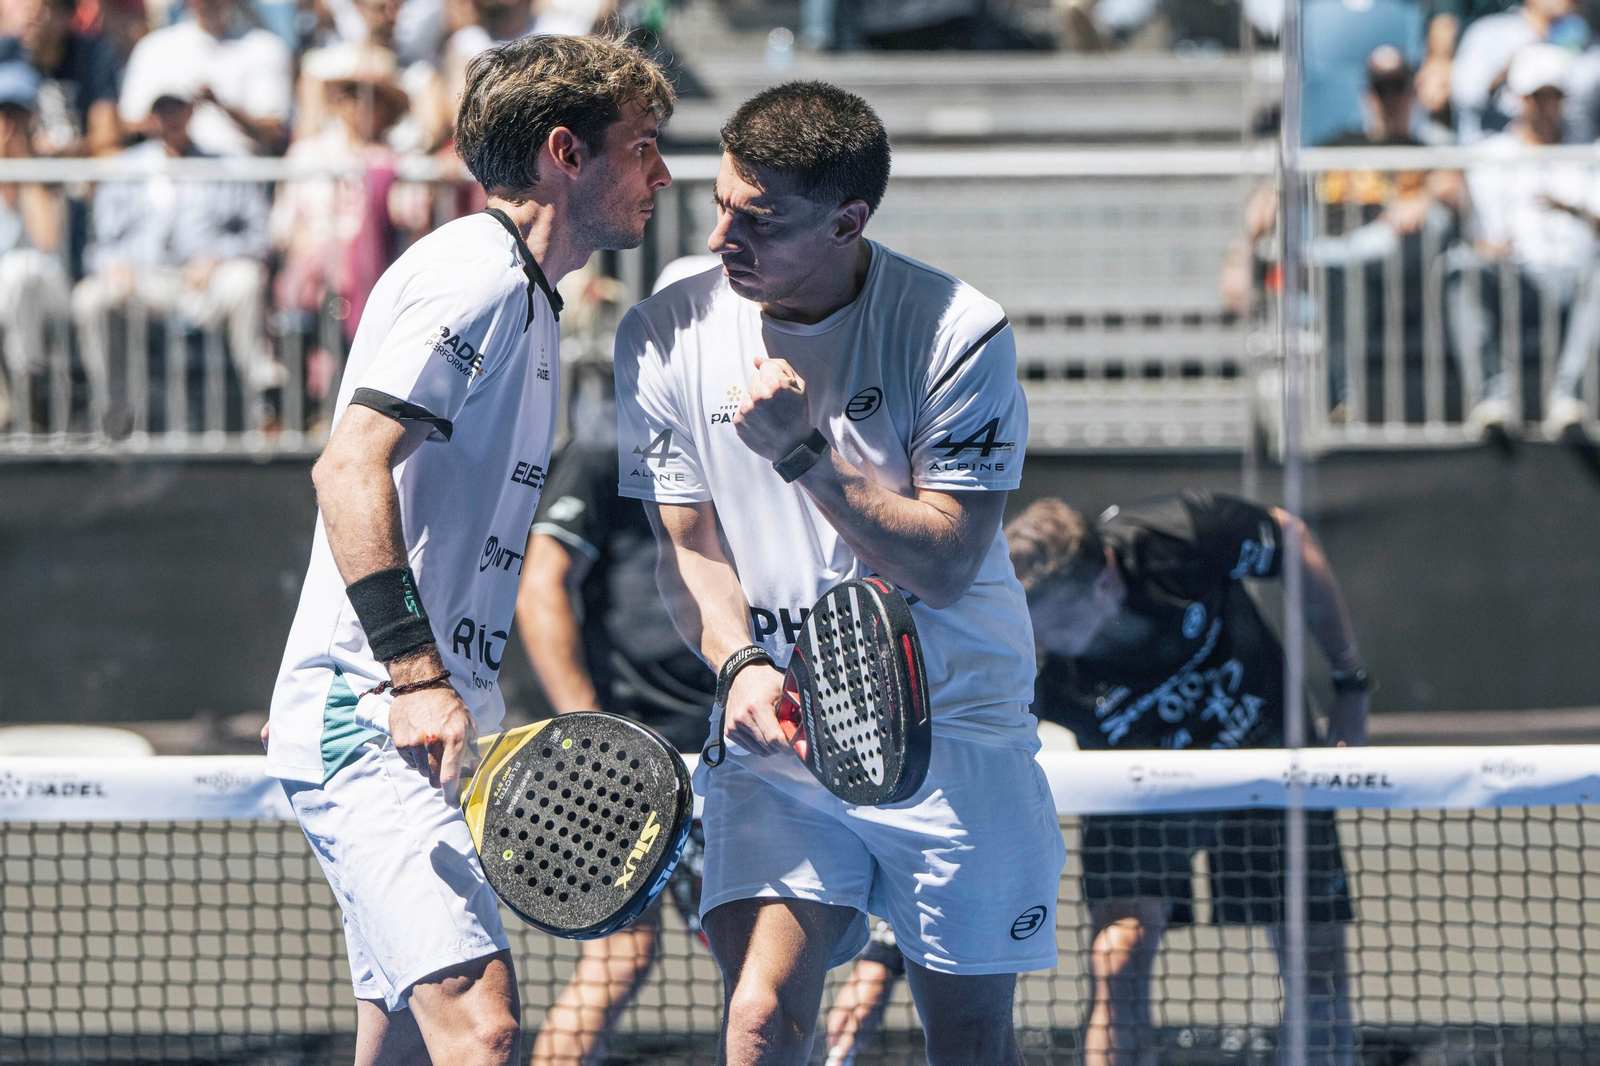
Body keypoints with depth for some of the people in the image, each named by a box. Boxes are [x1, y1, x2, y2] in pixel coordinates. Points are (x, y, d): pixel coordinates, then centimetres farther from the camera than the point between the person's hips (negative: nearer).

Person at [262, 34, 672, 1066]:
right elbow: (349, 467, -22)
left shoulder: (526, 299, 21)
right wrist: (412, 672, -29)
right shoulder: (475, 273, -11)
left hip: (419, 718, 11)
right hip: (367, 714, -11)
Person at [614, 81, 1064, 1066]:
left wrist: (802, 452, -23)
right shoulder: (668, 337, -4)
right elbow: (689, 546, 3)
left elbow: (944, 566, -12)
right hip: (776, 733, 1)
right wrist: (742, 665, -17)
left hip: (953, 735, -1)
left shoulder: (961, 334, -12)